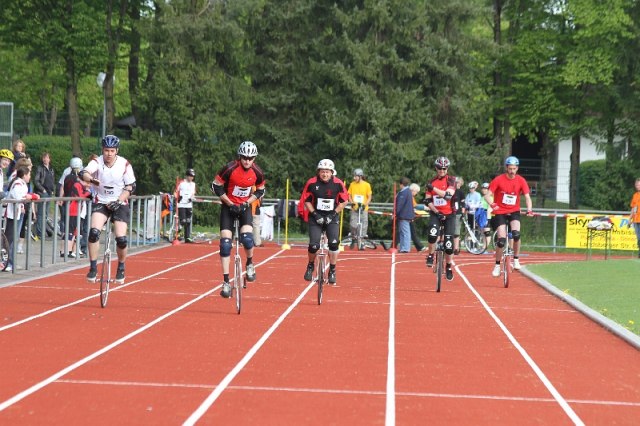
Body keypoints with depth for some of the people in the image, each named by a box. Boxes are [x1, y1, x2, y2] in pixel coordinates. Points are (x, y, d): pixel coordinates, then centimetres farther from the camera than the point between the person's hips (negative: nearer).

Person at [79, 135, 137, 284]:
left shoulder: (124, 164, -9)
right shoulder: (97, 162, -10)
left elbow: (130, 187, -4)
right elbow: (83, 173, -29)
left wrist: (118, 201, -17)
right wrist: (91, 179, -51)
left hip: (119, 204, 0)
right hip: (101, 203, 0)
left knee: (121, 238, -13)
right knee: (94, 232, -23)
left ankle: (121, 268, 14)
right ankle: (93, 268, -11)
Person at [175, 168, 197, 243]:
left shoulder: (193, 184, 14)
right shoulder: (181, 183, -2)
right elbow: (176, 192, 1)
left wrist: (192, 198, -1)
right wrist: (177, 197, -18)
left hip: (189, 205, 5)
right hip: (181, 205, -5)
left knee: (188, 222, 3)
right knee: (183, 221, -15)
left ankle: (187, 237, 5)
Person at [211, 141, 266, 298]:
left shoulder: (257, 173, -12)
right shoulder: (230, 169, -20)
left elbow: (260, 191, 5)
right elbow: (216, 187, -11)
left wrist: (247, 203, -9)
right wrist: (230, 203, -14)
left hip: (244, 207, 1)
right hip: (228, 206, -1)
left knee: (247, 238, -23)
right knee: (225, 243, -9)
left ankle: (250, 264, 8)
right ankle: (226, 282, -3)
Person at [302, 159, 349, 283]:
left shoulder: (338, 184, -11)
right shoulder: (312, 183, -12)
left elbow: (344, 201, -1)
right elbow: (307, 200, -1)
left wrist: (333, 214, -9)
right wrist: (315, 214, -11)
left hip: (332, 217, 1)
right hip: (316, 217, 0)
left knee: (334, 243, -14)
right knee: (314, 245, -10)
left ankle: (332, 272, 1)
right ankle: (310, 267, 19)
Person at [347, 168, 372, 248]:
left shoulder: (367, 185, -2)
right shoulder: (352, 184, 3)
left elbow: (369, 197, 2)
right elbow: (349, 195, 8)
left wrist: (365, 204, -14)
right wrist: (352, 202, -10)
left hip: (363, 209, -1)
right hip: (354, 208, 1)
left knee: (363, 226, 0)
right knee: (353, 225, -8)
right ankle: (353, 239, 14)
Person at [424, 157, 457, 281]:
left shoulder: (451, 180, -4)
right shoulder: (432, 182, 5)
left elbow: (448, 195, -22)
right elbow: (428, 201, 0)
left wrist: (434, 188, -30)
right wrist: (436, 212, -14)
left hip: (449, 214, -1)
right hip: (436, 213, 1)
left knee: (449, 242, -5)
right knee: (433, 233, -28)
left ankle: (448, 267, 13)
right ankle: (430, 256, -6)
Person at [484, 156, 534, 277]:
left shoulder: (521, 181, -4)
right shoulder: (498, 180, -11)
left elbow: (527, 197, -8)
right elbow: (487, 195, -12)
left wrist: (529, 210, -27)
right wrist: (492, 205, -34)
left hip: (514, 211, 1)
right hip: (500, 212, -1)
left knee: (516, 234, -25)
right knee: (501, 240, -11)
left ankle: (516, 260, -5)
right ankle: (497, 265, 7)